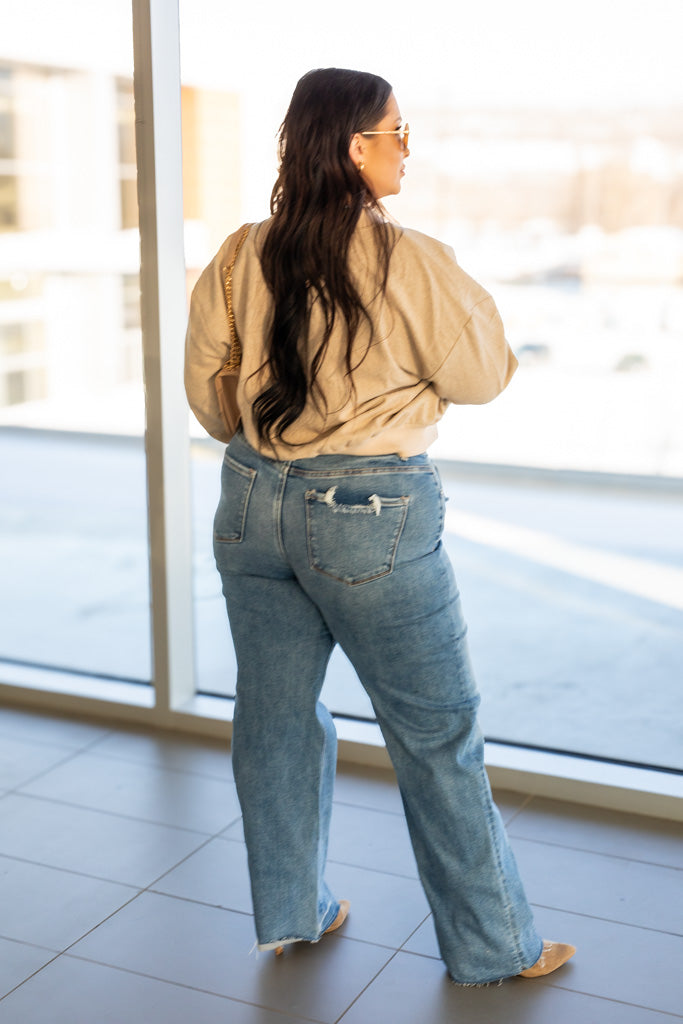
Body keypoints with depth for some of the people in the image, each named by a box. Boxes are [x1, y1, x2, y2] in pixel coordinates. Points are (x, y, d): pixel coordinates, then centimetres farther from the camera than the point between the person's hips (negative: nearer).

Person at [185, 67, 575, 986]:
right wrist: (463, 294, 10)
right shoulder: (413, 263, -15)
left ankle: (290, 914, 35)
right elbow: (482, 375, -5)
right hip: (375, 514, -5)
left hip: (254, 505, 5)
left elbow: (206, 392, 6)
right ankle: (492, 946, 23)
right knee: (438, 735, 8)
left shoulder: (240, 259, -1)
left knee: (275, 718, 18)